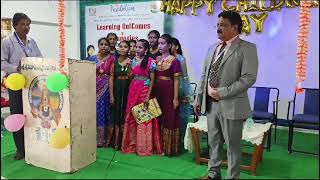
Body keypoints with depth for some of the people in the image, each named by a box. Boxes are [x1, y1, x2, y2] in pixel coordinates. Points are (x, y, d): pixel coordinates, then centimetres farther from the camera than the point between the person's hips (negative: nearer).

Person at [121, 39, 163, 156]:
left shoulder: (151, 62, -6)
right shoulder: (133, 60, 10)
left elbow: (152, 80, -8)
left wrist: (148, 96, -13)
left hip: (144, 90, -5)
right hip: (133, 90, 5)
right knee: (131, 117, 6)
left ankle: (144, 147, 11)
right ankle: (132, 144, 18)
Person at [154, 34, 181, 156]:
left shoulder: (174, 60, -7)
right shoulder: (157, 59, 10)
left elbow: (176, 80, -9)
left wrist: (175, 98, -13)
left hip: (169, 91, -6)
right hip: (157, 91, 6)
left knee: (169, 119, 1)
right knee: (158, 119, 12)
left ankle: (169, 148, 13)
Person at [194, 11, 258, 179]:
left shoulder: (247, 48, -7)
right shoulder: (212, 48, 13)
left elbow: (249, 78, -17)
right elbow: (204, 75, 15)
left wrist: (222, 93, -19)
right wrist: (199, 98, 11)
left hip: (231, 105, -6)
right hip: (210, 104, 6)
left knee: (232, 145, 7)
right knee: (213, 142, 17)